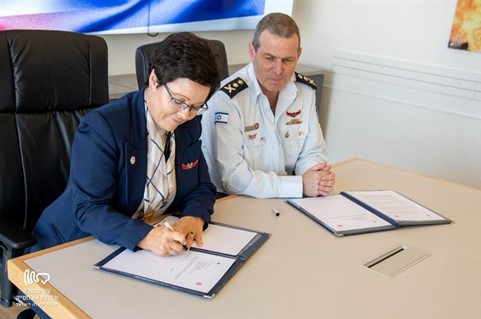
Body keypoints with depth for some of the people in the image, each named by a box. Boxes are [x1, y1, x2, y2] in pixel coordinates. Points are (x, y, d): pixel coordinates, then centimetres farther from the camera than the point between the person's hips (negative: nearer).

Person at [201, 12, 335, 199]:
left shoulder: (305, 90, 0)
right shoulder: (227, 98, -19)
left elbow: (311, 153, 8)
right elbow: (234, 178, -22)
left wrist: (318, 177, -14)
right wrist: (300, 185, -19)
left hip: (286, 201, 5)